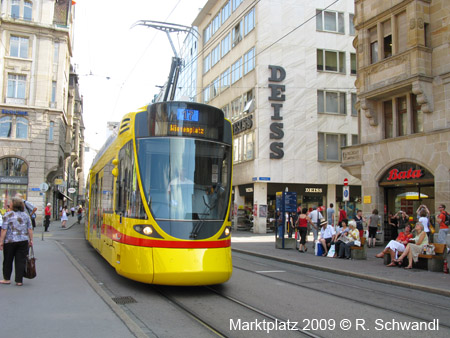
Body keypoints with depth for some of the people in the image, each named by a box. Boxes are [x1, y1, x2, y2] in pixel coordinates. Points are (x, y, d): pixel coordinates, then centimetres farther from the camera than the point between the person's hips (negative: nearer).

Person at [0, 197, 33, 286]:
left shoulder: (8, 215, -7)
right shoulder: (26, 215, 5)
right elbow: (30, 229, 5)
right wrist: (31, 240, 12)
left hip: (10, 241, -3)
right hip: (23, 241, 3)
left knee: (8, 261, 13)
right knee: (21, 261, 6)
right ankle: (19, 281, 6)